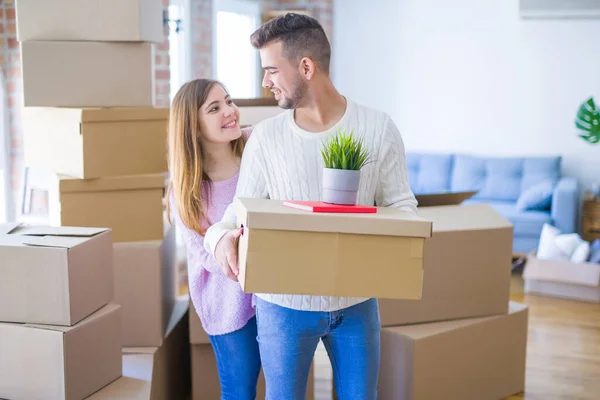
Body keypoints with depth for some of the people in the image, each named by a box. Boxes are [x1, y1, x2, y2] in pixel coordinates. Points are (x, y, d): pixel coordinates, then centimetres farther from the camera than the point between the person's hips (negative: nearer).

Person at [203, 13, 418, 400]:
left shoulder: (378, 128, -6)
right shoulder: (266, 136, -4)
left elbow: (401, 205, 0)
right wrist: (221, 237, -25)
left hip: (356, 302, 0)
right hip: (284, 304, 0)